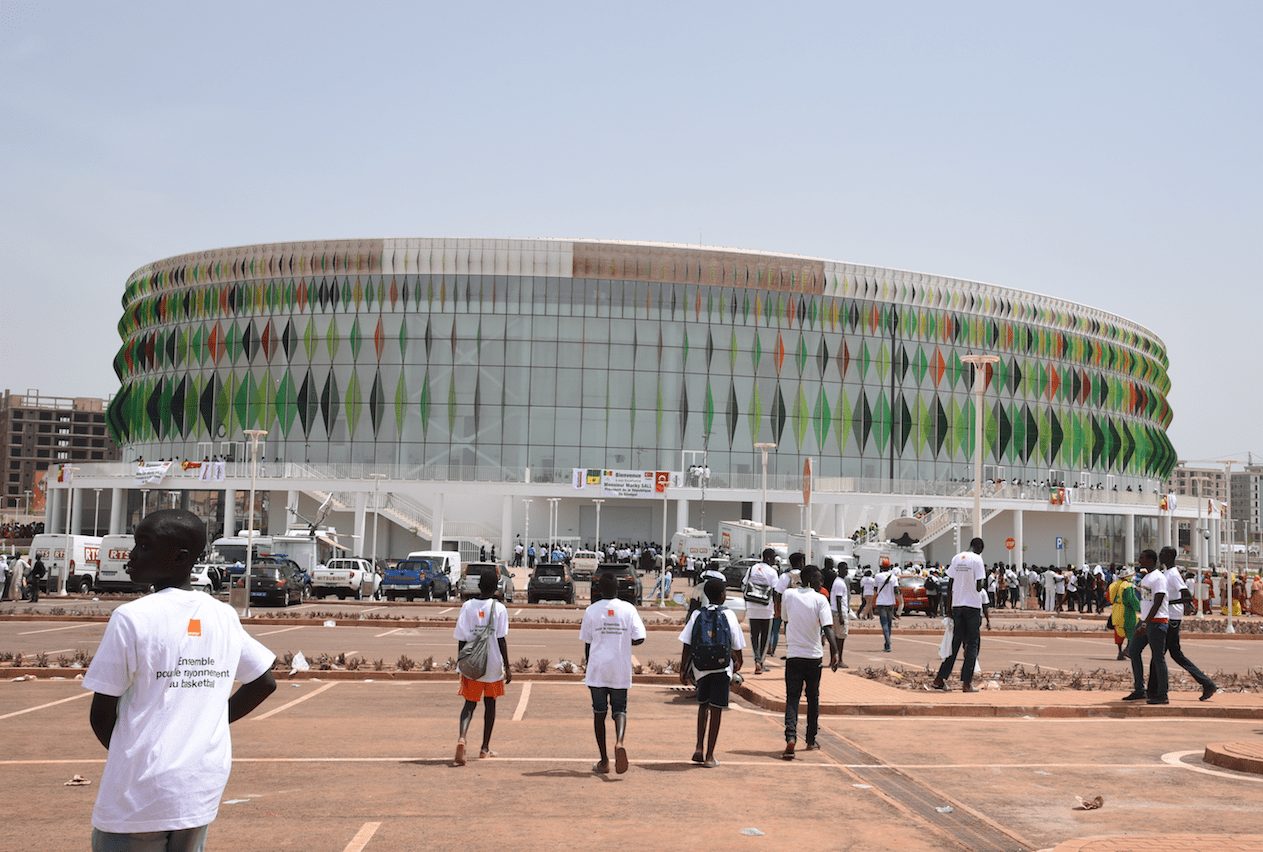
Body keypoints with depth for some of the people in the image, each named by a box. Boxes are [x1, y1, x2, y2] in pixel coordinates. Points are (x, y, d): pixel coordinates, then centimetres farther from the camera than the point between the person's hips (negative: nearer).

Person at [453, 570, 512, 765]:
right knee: (490, 703, 15)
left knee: (470, 704, 7)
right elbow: (501, 640, -10)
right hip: (493, 665, -1)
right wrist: (507, 668, -5)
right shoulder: (499, 609, -7)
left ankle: (462, 738, -20)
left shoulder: (467, 607, -2)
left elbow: (461, 639, -2)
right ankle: (485, 748, 23)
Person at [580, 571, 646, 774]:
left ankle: (604, 760, 10)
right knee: (619, 709, 9)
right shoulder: (628, 609, -2)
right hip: (621, 672, 0)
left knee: (599, 713, 9)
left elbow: (587, 643, 1)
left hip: (597, 670, 0)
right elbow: (639, 638, -6)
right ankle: (619, 742, -21)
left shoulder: (591, 611, -3)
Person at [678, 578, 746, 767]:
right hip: (722, 668, -2)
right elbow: (737, 646, 3)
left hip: (700, 667, 2)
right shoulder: (729, 615, -3)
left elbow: (687, 646, -2)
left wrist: (683, 670, 5)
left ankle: (699, 748, 9)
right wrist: (738, 663, 21)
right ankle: (709, 756, 4)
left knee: (703, 705, 20)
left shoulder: (697, 615, 1)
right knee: (716, 710, 3)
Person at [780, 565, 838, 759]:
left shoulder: (788, 595, 2)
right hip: (814, 656, -1)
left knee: (792, 698, -1)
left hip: (793, 655, 1)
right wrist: (834, 652, -21)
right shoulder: (820, 599, -7)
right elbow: (827, 627, -18)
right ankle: (811, 741, 25)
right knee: (813, 698, 16)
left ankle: (791, 737, -21)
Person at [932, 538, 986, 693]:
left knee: (955, 642, 11)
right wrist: (984, 574, 5)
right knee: (972, 644, 2)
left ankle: (940, 679, 7)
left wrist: (949, 606, 13)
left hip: (957, 604, 5)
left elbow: (950, 584, 9)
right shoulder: (977, 559, -8)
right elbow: (978, 587, -13)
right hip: (973, 605, -5)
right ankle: (967, 683, -1)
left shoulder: (956, 558, 9)